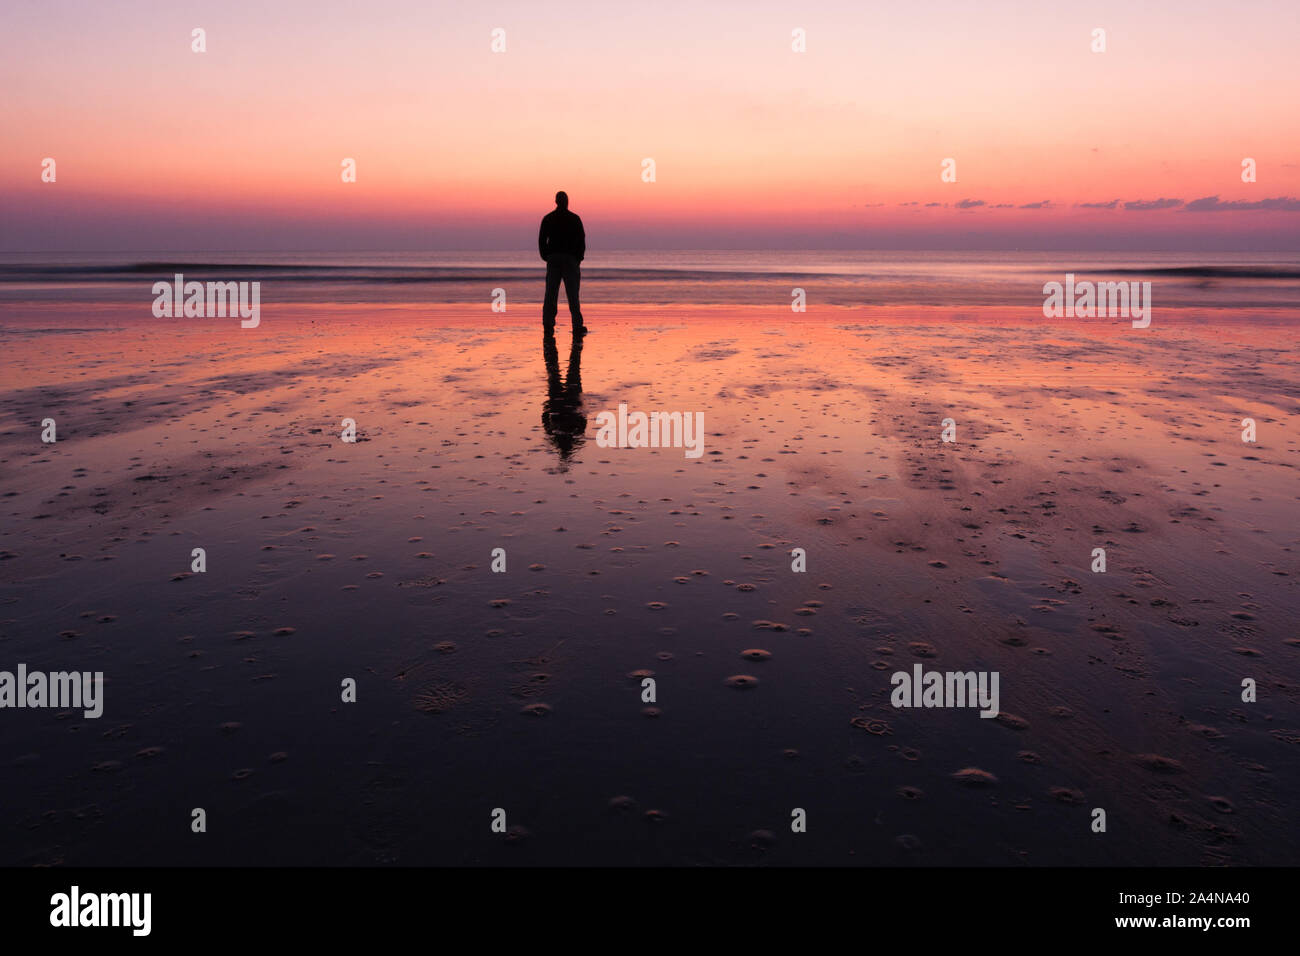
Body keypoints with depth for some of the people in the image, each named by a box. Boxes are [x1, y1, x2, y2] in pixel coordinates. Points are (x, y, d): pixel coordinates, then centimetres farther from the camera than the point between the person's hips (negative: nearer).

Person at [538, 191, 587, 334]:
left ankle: (548, 323, 1)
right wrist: (579, 258, 6)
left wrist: (546, 257, 10)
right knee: (572, 294, -3)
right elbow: (581, 240, -2)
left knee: (551, 293, 5)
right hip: (570, 259, -2)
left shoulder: (547, 218, 5)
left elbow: (542, 240, 3)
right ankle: (577, 326, -7)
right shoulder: (574, 219, -1)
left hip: (553, 259, 2)